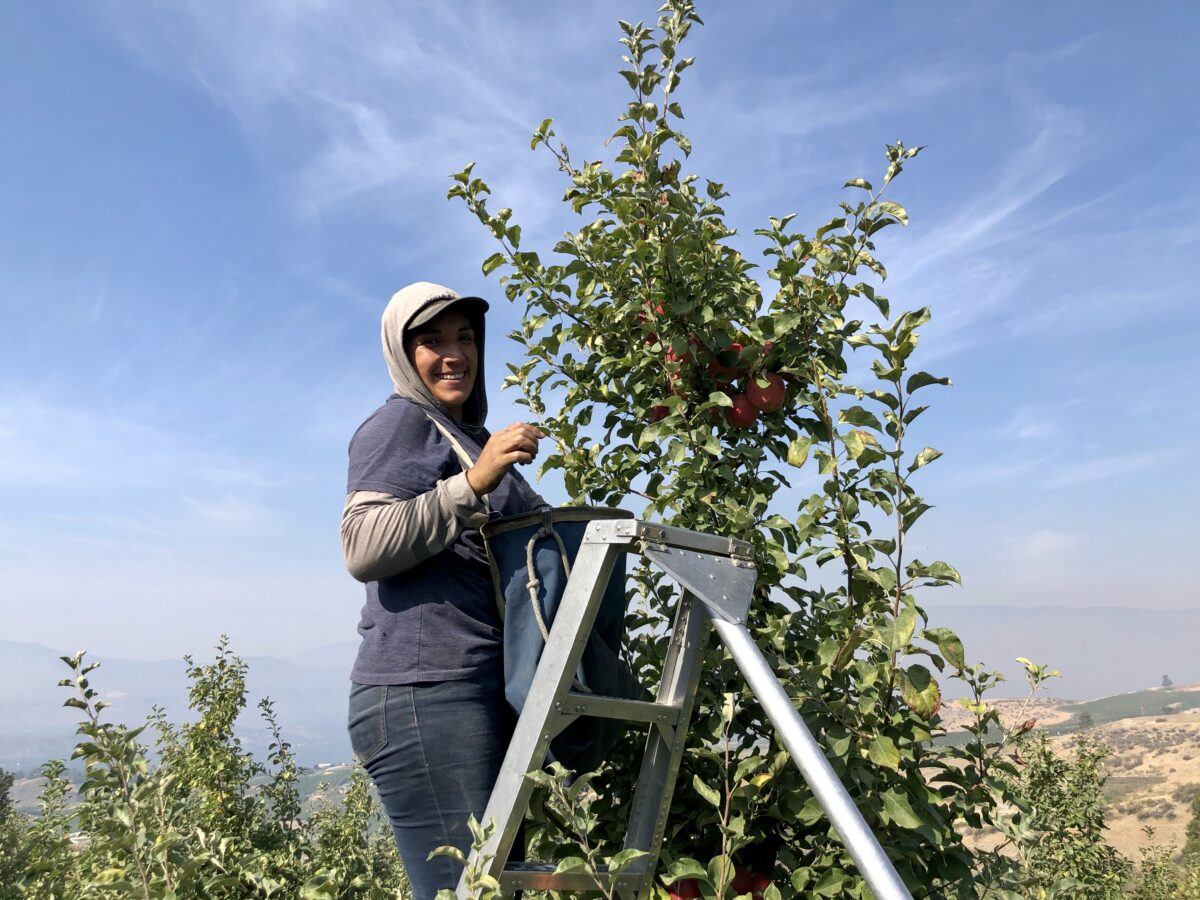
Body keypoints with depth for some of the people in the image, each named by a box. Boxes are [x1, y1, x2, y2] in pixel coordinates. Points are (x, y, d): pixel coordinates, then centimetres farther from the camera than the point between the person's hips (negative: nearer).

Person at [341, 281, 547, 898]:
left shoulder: (470, 436, 24)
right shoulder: (401, 421, -2)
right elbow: (361, 549, -17)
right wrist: (472, 485, -24)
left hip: (487, 694, 9)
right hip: (424, 692, -9)